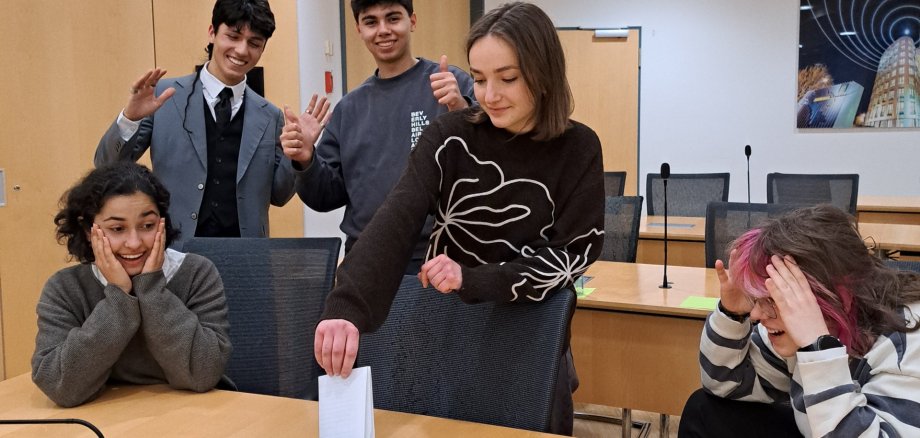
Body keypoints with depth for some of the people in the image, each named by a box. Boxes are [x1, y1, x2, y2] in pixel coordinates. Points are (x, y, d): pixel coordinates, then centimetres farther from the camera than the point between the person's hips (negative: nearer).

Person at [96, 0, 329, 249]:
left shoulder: (270, 117, 5)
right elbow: (109, 167, -2)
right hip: (174, 253, -2)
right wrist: (130, 118, -19)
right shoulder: (165, 96, -2)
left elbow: (278, 196, 8)